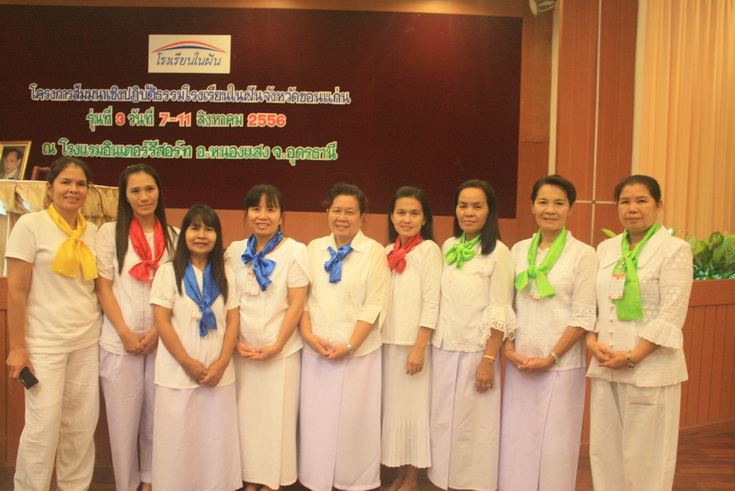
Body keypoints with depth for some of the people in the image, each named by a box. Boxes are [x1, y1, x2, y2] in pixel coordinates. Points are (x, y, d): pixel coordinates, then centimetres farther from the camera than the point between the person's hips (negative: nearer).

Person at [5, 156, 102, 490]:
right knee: (44, 426, -2)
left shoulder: (92, 231, 8)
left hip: (87, 341, 4)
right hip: (45, 343, -4)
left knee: (82, 425, 9)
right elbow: (16, 291, -7)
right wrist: (17, 348, -10)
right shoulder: (30, 225, -5)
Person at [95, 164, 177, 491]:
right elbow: (103, 287, -1)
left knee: (155, 417, 9)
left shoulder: (173, 236, 7)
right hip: (120, 340, -1)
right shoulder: (110, 232, 2)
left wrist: (157, 332, -5)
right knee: (122, 419, 4)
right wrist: (125, 333, -9)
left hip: (160, 340, 2)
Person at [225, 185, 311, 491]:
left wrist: (276, 346, -12)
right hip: (242, 349, 3)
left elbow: (297, 304, -8)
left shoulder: (295, 251, -6)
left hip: (280, 351, -3)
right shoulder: (235, 251, 4)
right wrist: (235, 342, -2)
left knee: (276, 416, 6)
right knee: (245, 414, 10)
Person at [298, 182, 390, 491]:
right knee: (316, 419, 10)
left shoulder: (373, 251, -4)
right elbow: (302, 297, 5)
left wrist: (349, 345, -13)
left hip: (358, 353, -3)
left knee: (353, 420, 6)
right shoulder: (314, 248, 7)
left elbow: (374, 306, -8)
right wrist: (309, 335, -8)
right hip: (316, 352, 3)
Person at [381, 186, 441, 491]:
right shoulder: (388, 252, 10)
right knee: (392, 407, 10)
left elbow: (432, 302, -11)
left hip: (414, 343, -5)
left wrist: (419, 347, -15)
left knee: (414, 408, 3)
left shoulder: (428, 249, -6)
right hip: (389, 343, 5)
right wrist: (379, 340, 5)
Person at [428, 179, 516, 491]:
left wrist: (489, 361, -14)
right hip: (443, 348, 5)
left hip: (475, 351, -5)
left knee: (474, 424, 4)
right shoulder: (448, 247, 7)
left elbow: (500, 313, -11)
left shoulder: (498, 252, -9)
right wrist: (434, 344, 8)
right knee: (442, 419, 12)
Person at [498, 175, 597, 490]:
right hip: (519, 363, 4)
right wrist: (509, 349, -3)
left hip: (560, 365, -3)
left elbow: (584, 317, -7)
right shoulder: (519, 251, 7)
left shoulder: (583, 254, -4)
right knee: (516, 440, 10)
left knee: (554, 442, 6)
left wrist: (551, 358, -12)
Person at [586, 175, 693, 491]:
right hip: (606, 367, 5)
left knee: (645, 457, 3)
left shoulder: (675, 249, -4)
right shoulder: (606, 249, 11)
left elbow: (671, 316, -10)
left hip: (650, 368, -5)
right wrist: (592, 342, -4)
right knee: (604, 450, 10)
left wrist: (633, 357, -14)